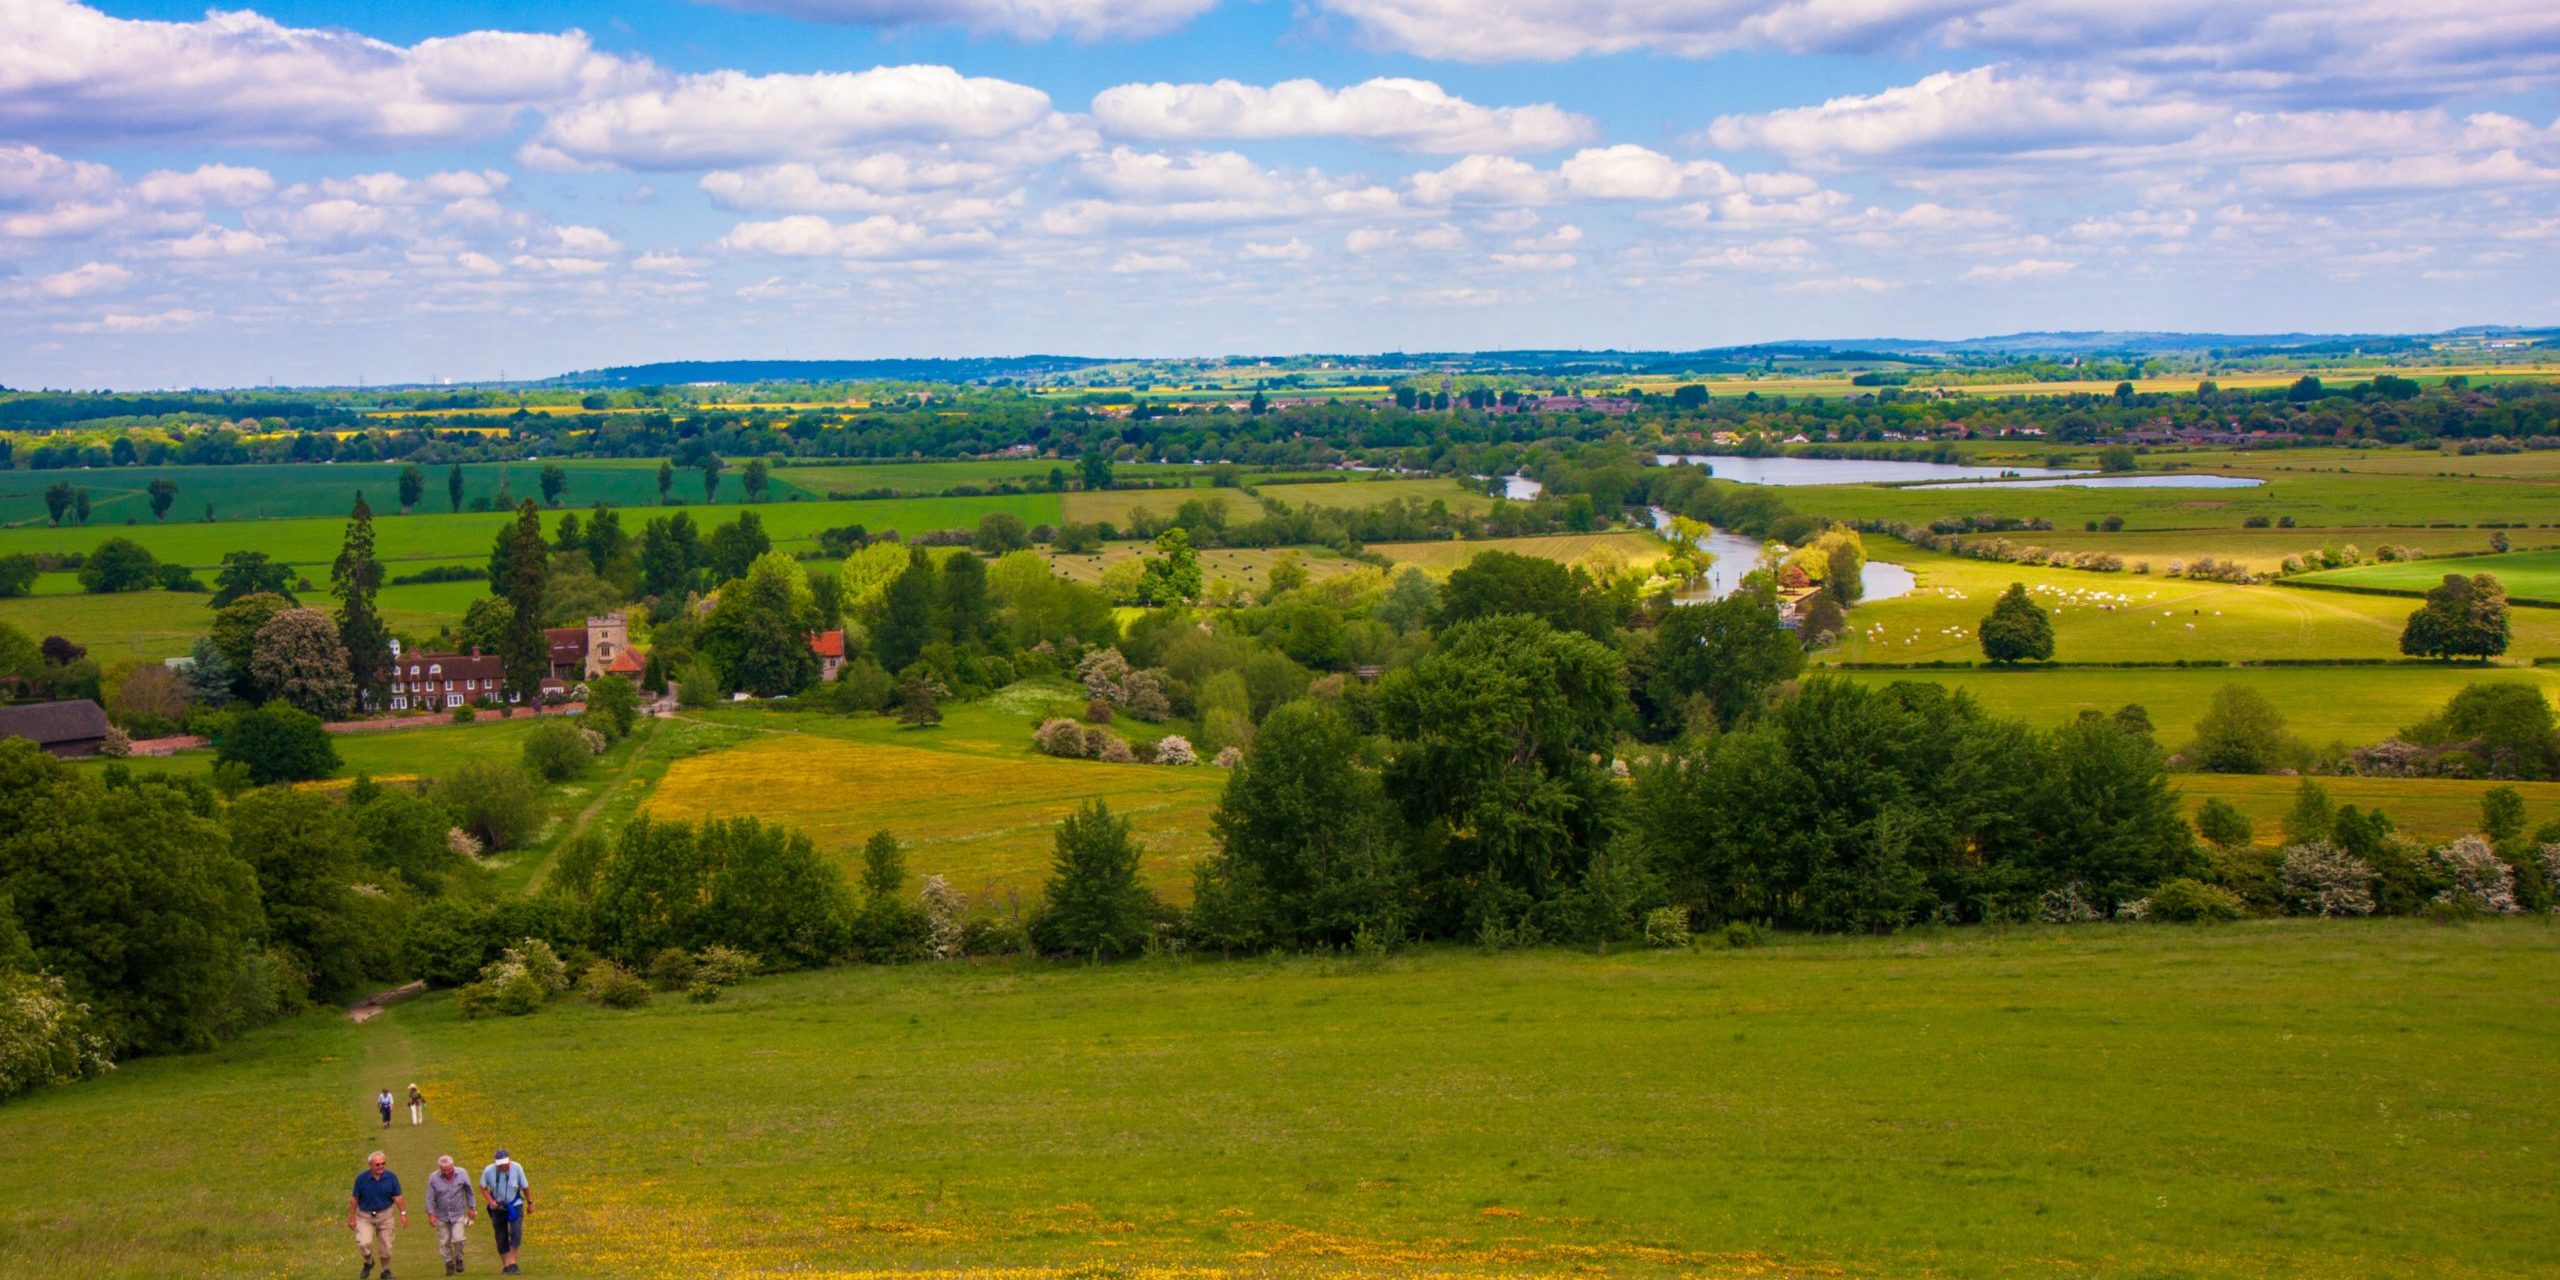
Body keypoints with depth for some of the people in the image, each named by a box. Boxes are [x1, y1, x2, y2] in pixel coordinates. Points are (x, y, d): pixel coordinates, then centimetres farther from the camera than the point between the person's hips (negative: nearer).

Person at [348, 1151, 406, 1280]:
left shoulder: (391, 1177, -9)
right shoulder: (361, 1178, -12)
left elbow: (397, 1197, -2)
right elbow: (354, 1199, -3)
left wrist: (403, 1214, -8)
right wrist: (351, 1218, -1)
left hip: (385, 1215, 1)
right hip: (365, 1216, -1)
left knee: (385, 1246, 8)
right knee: (364, 1243, -18)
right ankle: (368, 1262, 13)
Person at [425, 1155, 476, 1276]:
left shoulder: (462, 1174, -11)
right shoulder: (433, 1178, -13)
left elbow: (469, 1191, 3)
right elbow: (430, 1198, -5)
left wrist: (472, 1208, 8)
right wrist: (430, 1214, -7)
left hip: (458, 1213, -1)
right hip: (441, 1215, 1)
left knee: (457, 1238, -11)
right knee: (444, 1242, 5)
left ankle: (459, 1259, 14)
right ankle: (449, 1263, 23)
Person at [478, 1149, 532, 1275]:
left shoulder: (516, 1168, -18)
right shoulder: (489, 1171, -17)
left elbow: (525, 1187, -3)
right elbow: (483, 1187, 1)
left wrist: (530, 1203, 8)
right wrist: (490, 1201, -14)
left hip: (515, 1205, -1)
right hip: (498, 1208, 1)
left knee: (516, 1232, -21)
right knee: (501, 1238, 5)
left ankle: (512, 1261, -12)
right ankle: (505, 1265, 19)